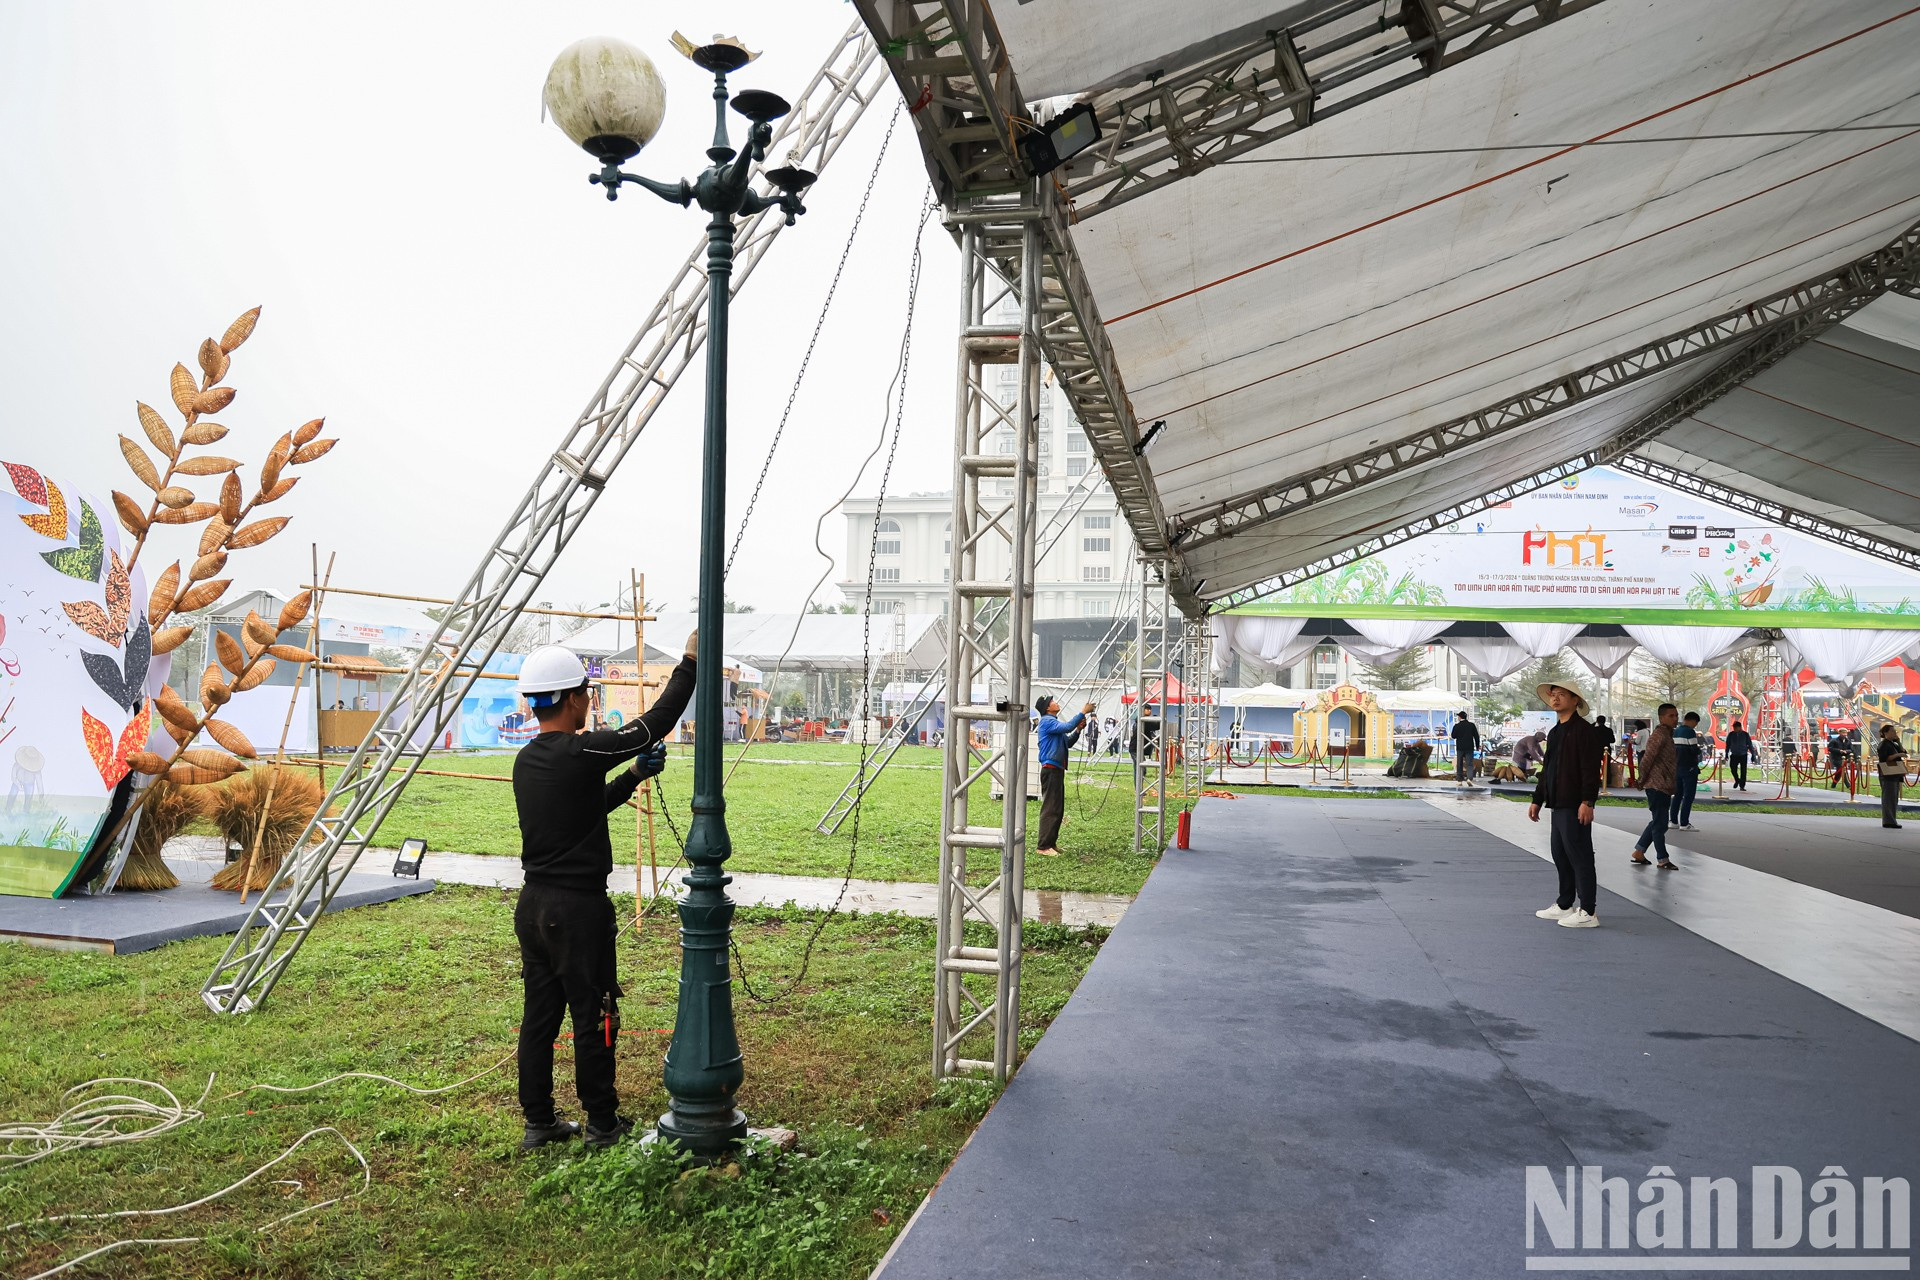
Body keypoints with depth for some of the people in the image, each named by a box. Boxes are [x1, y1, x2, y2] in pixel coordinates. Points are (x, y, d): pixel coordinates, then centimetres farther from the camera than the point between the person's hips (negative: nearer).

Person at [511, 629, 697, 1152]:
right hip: (579, 909, -8)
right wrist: (689, 663, -5)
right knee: (593, 1019, 5)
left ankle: (539, 1123, 24)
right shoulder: (581, 752, -19)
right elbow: (657, 721, -14)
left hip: (533, 906, 8)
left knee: (539, 1015, 14)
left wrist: (632, 776, 17)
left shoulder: (526, 761, 7)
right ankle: (602, 1125, 17)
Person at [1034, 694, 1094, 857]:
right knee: (1050, 808, -10)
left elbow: (1068, 742, 21)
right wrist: (1083, 712, -18)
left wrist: (1078, 729, 6)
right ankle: (1043, 846, -9)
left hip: (1057, 769, 10)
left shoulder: (1055, 722, 20)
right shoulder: (1047, 721, -11)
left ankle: (1051, 843, 20)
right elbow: (1067, 727, -24)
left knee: (1058, 809, 13)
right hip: (1050, 769, -10)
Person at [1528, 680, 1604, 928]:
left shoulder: (1584, 731, -10)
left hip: (1575, 807, -9)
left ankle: (1588, 913, 1)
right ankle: (1565, 905, 25)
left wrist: (1587, 802, -22)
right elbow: (1547, 769, 23)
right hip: (1558, 805, 9)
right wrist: (1538, 800, 21)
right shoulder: (1555, 733, 18)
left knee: (1579, 856, -5)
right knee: (1560, 855, 15)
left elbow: (1591, 770, -16)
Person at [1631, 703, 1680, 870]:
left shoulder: (1667, 734, 17)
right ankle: (1663, 860, 5)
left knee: (1658, 822, 16)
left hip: (1664, 787, 10)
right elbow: (1647, 759, -21)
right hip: (1657, 786, -10)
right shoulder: (1659, 735, -16)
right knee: (1660, 823, -2)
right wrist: (1643, 780, -12)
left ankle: (1638, 852, 21)